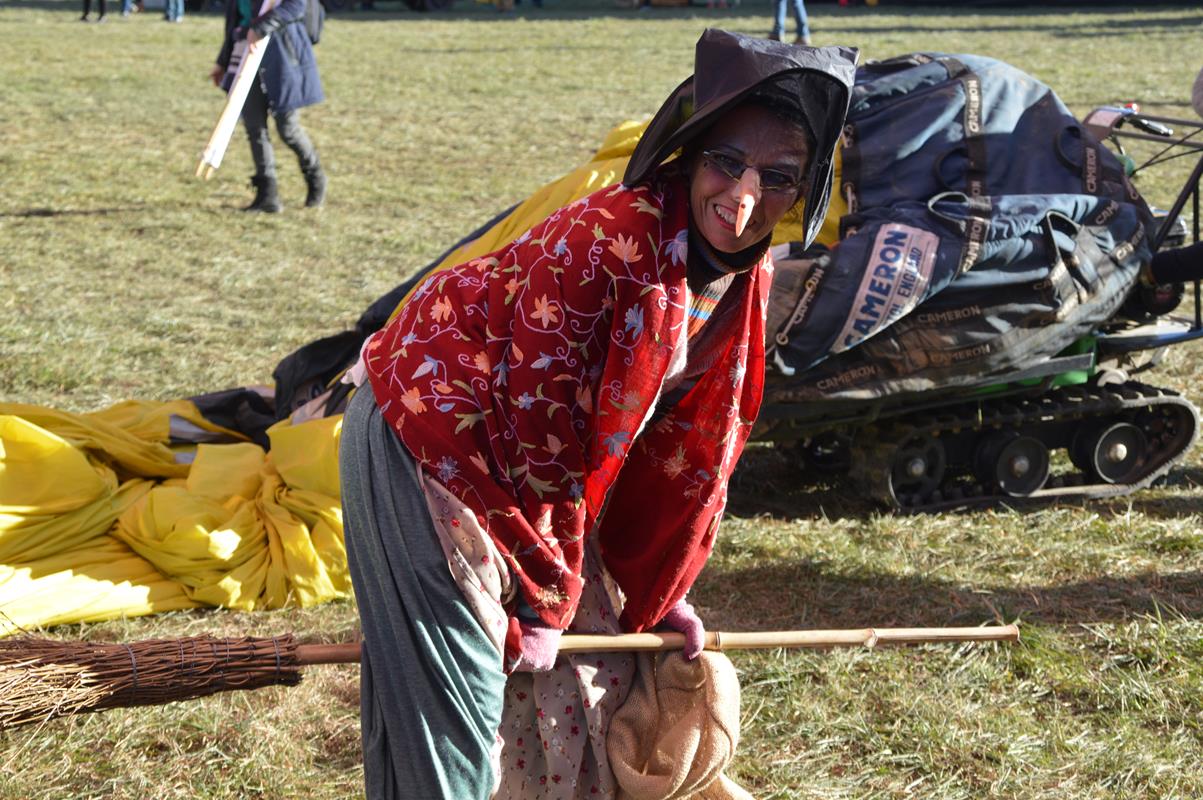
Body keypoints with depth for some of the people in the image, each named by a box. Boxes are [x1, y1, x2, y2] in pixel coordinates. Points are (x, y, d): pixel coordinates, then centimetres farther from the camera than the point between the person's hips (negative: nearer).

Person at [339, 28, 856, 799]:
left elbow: (694, 444, 9)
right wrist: (546, 598, -17)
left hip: (518, 467, 9)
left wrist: (661, 592, 15)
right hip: (427, 440, -8)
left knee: (591, 665, 16)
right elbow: (537, 419, -25)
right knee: (456, 688, -8)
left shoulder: (746, 278, -4)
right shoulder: (608, 238, -30)